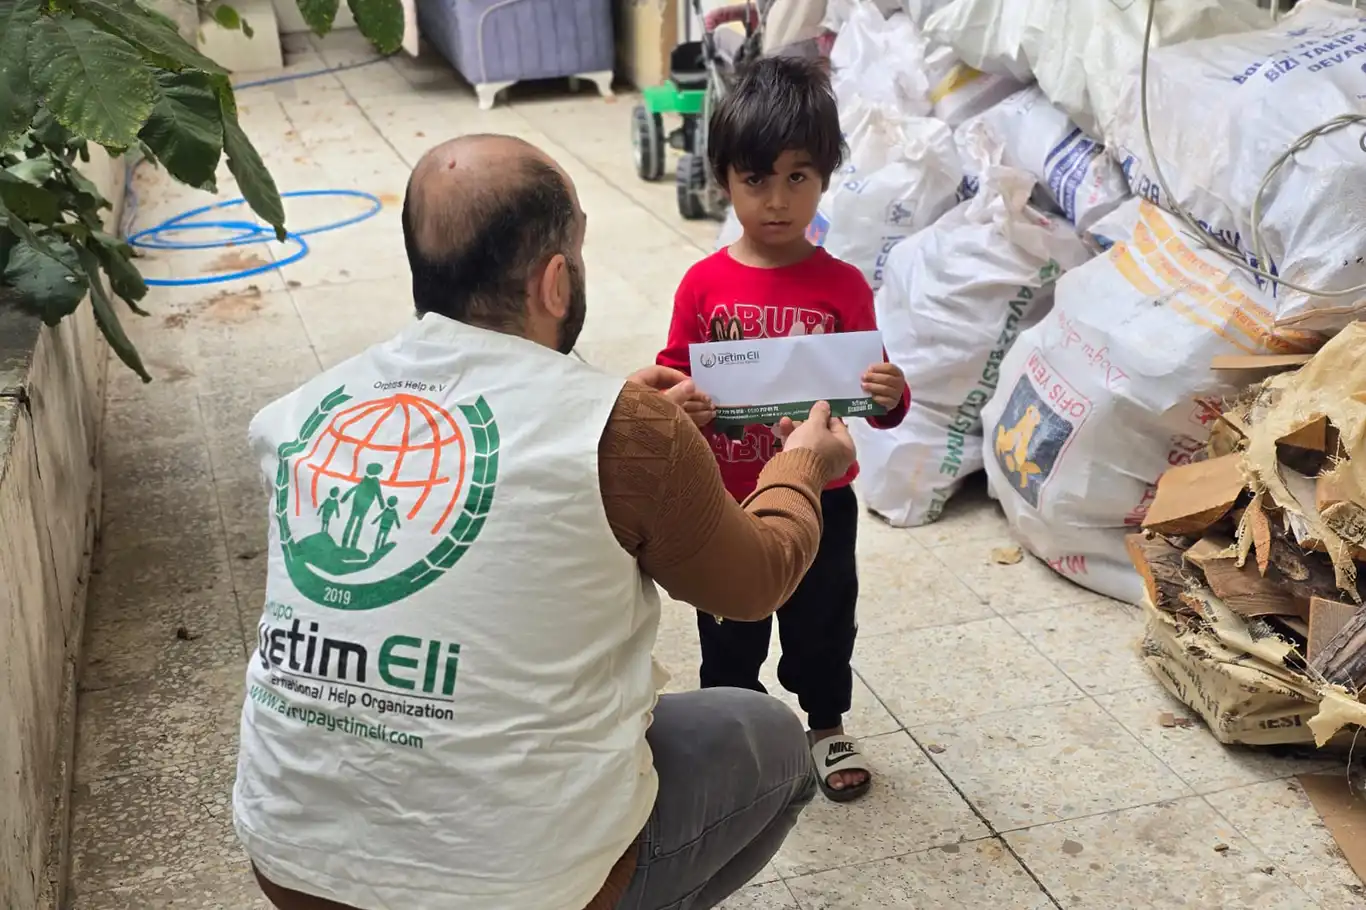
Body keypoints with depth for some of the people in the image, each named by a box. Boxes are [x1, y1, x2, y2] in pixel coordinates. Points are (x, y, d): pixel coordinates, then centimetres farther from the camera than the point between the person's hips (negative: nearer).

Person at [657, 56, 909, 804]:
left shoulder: (842, 286, -9)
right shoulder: (704, 284, -9)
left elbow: (868, 386, -4)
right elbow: (673, 374, -4)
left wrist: (891, 396, -26)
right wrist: (678, 405, -26)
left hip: (820, 499, 0)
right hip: (725, 503, 0)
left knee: (822, 621, 19)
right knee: (729, 631, 17)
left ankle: (827, 727, 43)